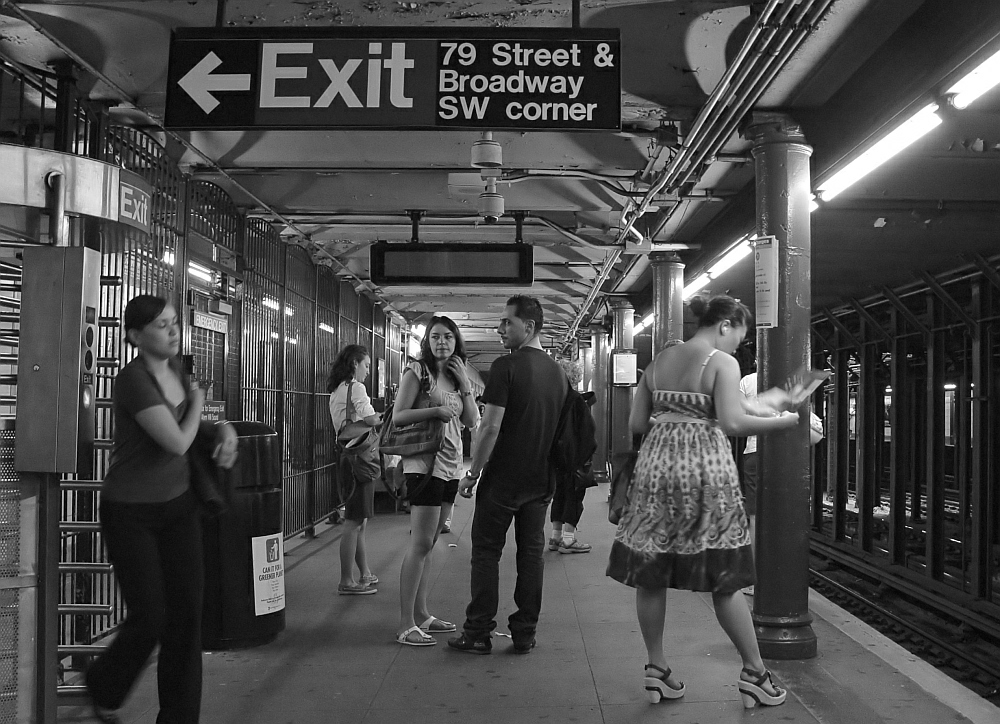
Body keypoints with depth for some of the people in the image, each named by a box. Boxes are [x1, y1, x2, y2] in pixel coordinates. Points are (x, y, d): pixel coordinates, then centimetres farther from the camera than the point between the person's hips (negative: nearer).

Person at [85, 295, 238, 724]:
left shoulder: (175, 369, 2)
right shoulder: (133, 380, -22)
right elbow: (177, 442, -26)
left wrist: (223, 431, -1)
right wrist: (196, 403, -8)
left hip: (178, 504, 6)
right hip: (131, 513, -6)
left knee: (187, 612, 1)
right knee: (150, 617, -2)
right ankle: (103, 688, 30)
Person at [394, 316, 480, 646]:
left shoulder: (455, 376, 17)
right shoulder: (418, 372, -4)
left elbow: (471, 421, 10)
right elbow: (398, 416, -11)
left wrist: (464, 384, 2)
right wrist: (435, 411, -21)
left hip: (449, 465, 8)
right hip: (424, 463, -8)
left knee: (428, 544, 12)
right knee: (421, 544, -11)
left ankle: (421, 614, 19)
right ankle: (405, 625, -8)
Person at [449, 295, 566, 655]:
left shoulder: (506, 366, -14)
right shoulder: (558, 371, 7)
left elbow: (491, 427, -17)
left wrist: (472, 473, -9)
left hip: (503, 477, -6)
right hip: (541, 478, 6)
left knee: (486, 552, 4)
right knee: (531, 553, 10)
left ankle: (478, 634, 8)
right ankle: (525, 633, 15)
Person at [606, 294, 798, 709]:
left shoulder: (659, 360, 11)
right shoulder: (722, 362, -5)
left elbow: (636, 423, 10)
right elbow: (731, 422, -16)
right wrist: (781, 422, -3)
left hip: (657, 463, 5)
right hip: (705, 470, -5)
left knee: (650, 574, 9)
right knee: (724, 580, 4)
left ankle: (656, 670, 15)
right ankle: (755, 673, 14)